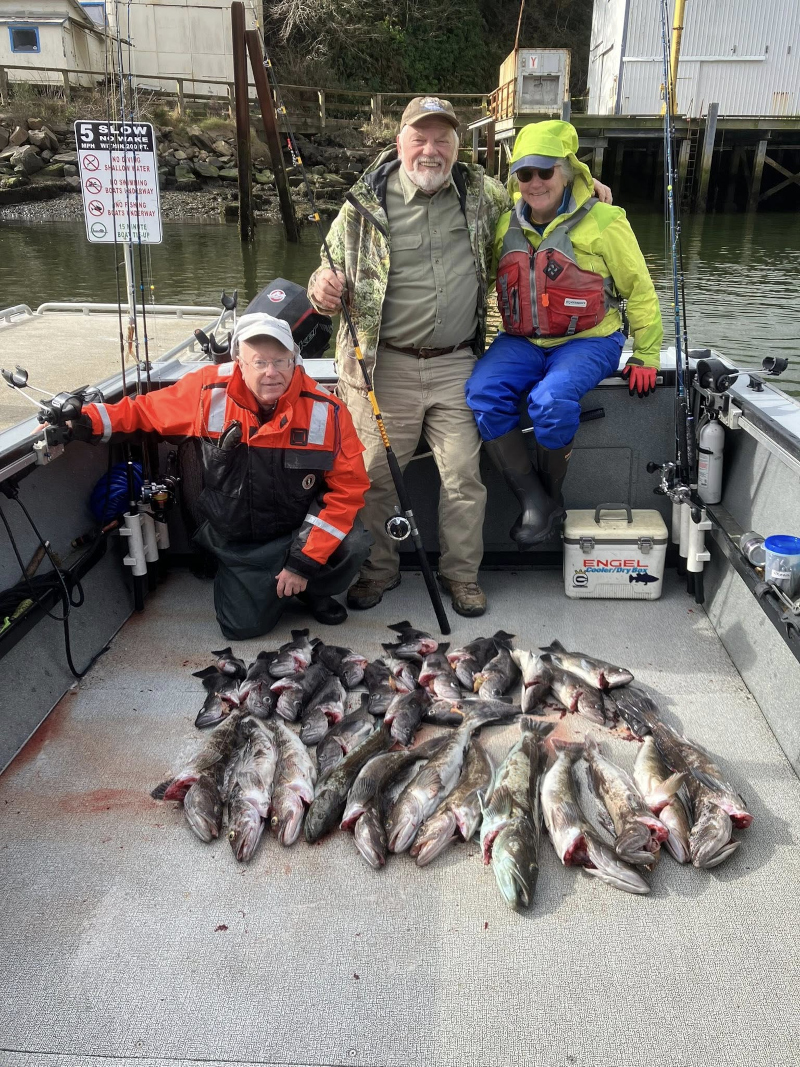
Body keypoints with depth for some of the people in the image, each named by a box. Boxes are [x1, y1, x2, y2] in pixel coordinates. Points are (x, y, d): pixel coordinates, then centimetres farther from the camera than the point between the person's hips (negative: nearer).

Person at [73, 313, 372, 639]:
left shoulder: (326, 411, -20)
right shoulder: (209, 391, -17)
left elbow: (348, 487, -18)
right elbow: (144, 410, 0)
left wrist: (305, 562, -20)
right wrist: (88, 422, -13)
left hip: (300, 530, -1)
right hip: (237, 543, 1)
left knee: (353, 545, -28)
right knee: (243, 626, -6)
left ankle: (313, 590, 7)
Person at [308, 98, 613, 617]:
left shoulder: (481, 192, 8)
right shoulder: (365, 205, -1)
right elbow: (331, 272, 6)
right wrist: (322, 289, -17)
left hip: (456, 366, 2)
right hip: (384, 365, -1)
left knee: (464, 476, 4)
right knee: (374, 475, 4)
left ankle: (462, 574, 22)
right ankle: (377, 570, 25)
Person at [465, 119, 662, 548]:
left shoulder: (604, 222, -3)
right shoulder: (506, 226, 10)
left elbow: (639, 291, 3)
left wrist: (646, 355, 1)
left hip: (588, 341, -4)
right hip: (521, 340, 4)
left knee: (551, 398, -35)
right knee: (481, 392, -25)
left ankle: (552, 494, -8)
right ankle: (535, 503, -17)